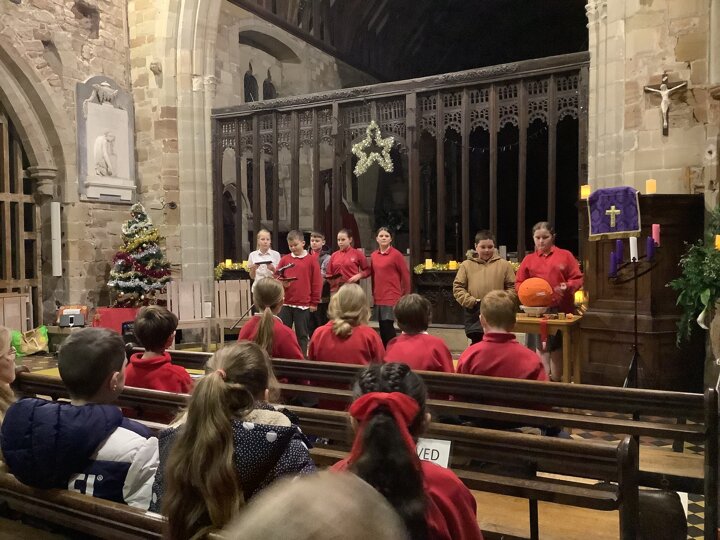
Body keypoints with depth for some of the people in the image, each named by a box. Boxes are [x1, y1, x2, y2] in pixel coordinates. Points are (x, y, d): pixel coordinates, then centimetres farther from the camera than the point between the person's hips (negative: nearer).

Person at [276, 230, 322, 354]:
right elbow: (277, 278, 12)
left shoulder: (311, 260, -1)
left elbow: (317, 283, 0)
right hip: (285, 303, 3)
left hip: (303, 304, -2)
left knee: (302, 335, 6)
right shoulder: (284, 259, 7)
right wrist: (282, 283, -11)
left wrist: (314, 302, -1)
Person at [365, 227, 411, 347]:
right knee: (382, 326, 9)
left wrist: (406, 295, 0)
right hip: (378, 297, 5)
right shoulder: (373, 255, 7)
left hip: (392, 296, -5)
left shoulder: (396, 254, -7)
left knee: (387, 326, -11)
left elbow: (405, 275, -3)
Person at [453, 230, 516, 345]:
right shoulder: (466, 265, 4)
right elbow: (458, 287, 2)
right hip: (474, 313, 0)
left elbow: (512, 287, 5)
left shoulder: (504, 264, 4)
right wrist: (470, 301, -9)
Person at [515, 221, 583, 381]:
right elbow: (519, 283, 9)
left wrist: (567, 286, -19)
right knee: (541, 347, 1)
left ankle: (556, 381, 23)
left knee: (558, 346, 9)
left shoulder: (565, 255, 2)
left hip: (561, 309, -1)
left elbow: (577, 278, 0)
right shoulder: (529, 259, 7)